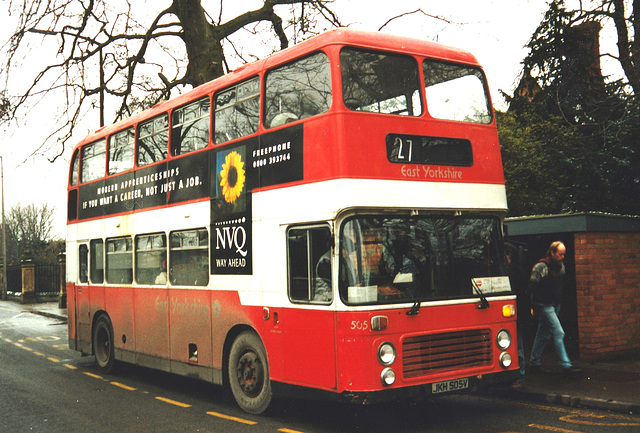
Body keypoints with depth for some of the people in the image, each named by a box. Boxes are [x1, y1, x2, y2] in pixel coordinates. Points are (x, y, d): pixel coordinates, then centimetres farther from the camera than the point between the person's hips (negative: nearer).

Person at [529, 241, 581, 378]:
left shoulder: (561, 266, 8)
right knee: (558, 333, -12)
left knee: (543, 335, 13)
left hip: (555, 304, 7)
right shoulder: (541, 267, -15)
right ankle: (566, 366, -9)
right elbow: (532, 287, -13)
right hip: (545, 305, -7)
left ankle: (535, 364, 22)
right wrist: (535, 306, -13)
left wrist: (559, 300, 14)